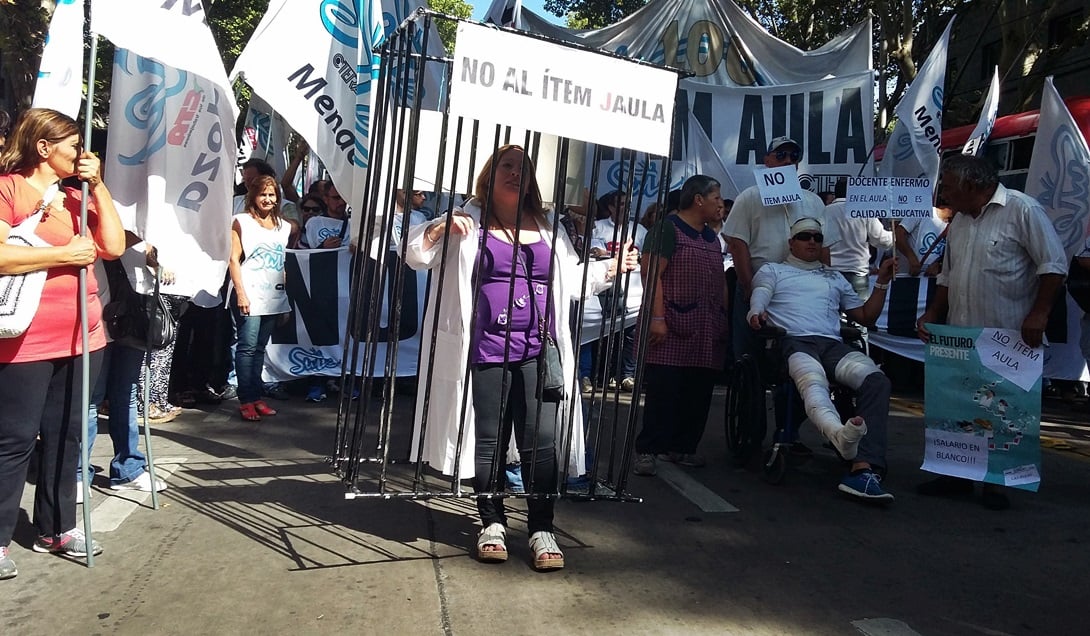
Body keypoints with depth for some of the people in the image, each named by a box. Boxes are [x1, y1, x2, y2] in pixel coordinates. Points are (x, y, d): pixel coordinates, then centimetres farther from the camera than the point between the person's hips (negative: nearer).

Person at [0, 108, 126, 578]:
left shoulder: (75, 197, 15)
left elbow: (114, 247, 5)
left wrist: (97, 186, 1)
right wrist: (64, 254, -14)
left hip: (80, 337, 7)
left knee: (65, 434, 13)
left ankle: (56, 527, 24)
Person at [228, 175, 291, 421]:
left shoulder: (283, 226, 15)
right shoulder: (242, 221, 0)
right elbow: (234, 259, -6)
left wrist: (286, 299, 14)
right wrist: (240, 293, -14)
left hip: (273, 297, 5)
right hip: (249, 296, -5)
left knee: (259, 348, 9)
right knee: (247, 347, -6)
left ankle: (256, 397, 13)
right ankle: (247, 400, -1)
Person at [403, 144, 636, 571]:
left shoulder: (549, 228, 16)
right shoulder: (469, 221, 4)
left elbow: (569, 279, 25)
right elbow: (415, 254, -1)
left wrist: (612, 267, 15)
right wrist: (440, 229, -18)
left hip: (539, 351, 2)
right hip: (487, 351, -2)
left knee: (542, 441, -2)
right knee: (488, 440, 6)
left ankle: (541, 530, 7)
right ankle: (492, 523, 21)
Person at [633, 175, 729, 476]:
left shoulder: (712, 237, 21)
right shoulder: (668, 228, -4)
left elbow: (720, 282, 23)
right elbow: (651, 273, -13)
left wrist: (725, 320, 15)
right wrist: (657, 318, -20)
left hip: (707, 333, 8)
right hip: (672, 329, -8)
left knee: (698, 392, 7)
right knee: (663, 391, -8)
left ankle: (681, 447, 18)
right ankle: (647, 450, -2)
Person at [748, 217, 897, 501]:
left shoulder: (835, 278, 36)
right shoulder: (772, 271, 26)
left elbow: (865, 316, 32)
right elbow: (757, 301, 6)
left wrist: (882, 282, 21)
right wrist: (757, 314, -18)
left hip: (833, 344, 4)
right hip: (792, 342, -3)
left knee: (876, 380, -29)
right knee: (813, 380, -40)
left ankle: (864, 469, -42)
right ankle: (839, 432, -73)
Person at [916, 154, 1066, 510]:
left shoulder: (1022, 210, -9)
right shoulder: (959, 221, 14)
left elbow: (1053, 264, -12)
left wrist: (1038, 314, -19)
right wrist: (932, 314, 9)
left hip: (1008, 337, -7)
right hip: (960, 336, 7)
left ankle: (995, 482, 14)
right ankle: (958, 475, 20)